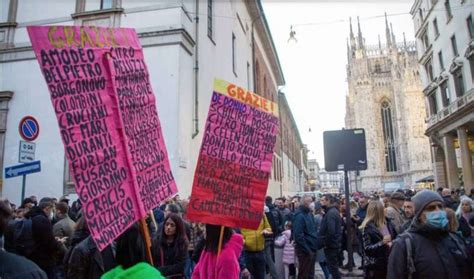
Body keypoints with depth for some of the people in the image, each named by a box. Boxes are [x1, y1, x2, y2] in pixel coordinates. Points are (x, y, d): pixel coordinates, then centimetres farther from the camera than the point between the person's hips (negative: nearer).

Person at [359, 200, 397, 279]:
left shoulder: (388, 223, 4)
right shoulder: (368, 227, -14)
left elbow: (395, 237, 18)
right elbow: (367, 248, -17)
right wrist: (381, 243, -26)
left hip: (388, 262, 6)